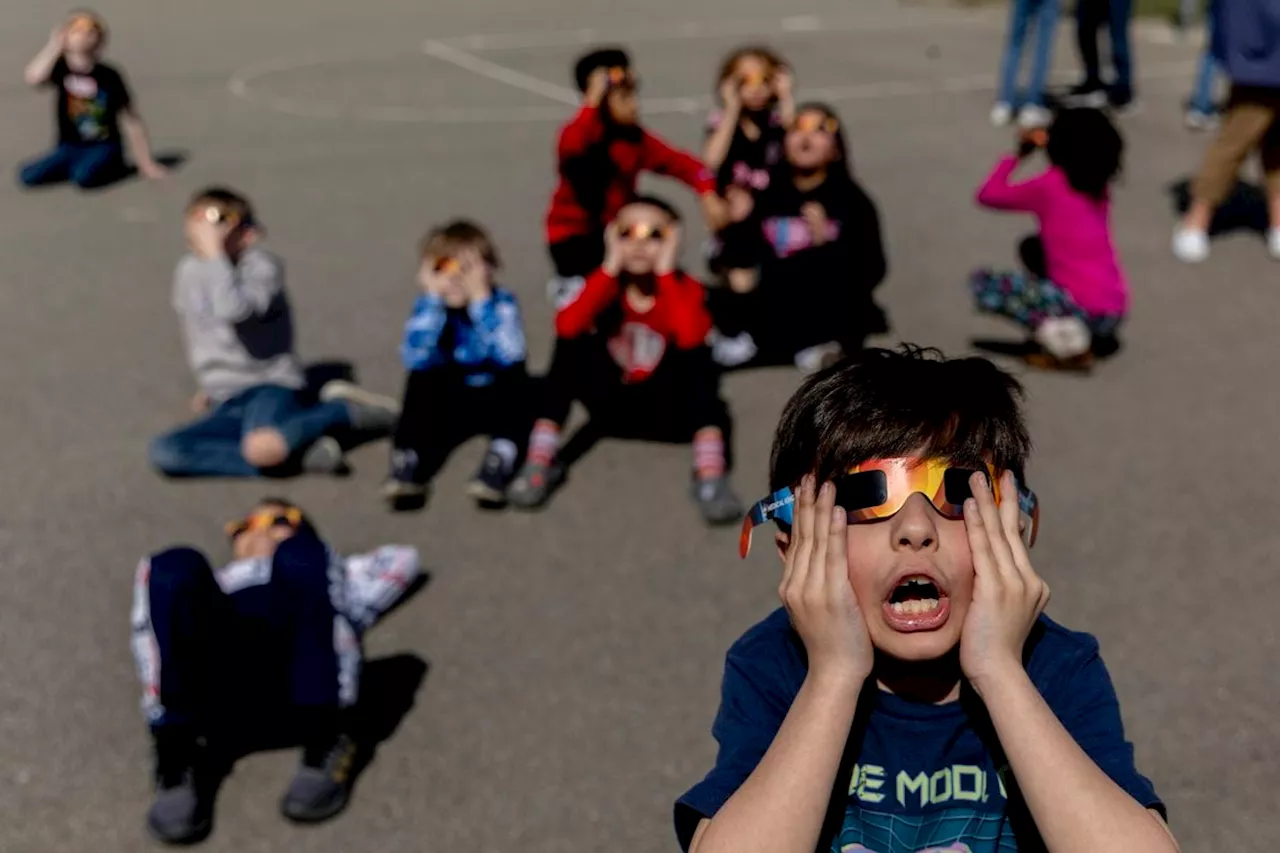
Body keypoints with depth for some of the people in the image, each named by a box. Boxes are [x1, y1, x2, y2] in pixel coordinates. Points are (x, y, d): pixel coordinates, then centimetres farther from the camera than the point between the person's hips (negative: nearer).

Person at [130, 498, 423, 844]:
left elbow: (403, 560, 30)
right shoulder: (216, 583, 45)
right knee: (174, 568, -27)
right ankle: (178, 761, -30)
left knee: (300, 556, -29)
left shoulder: (333, 573, 45)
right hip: (222, 678, 1)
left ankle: (324, 745, -28)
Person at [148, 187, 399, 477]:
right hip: (228, 403, 6)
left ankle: (346, 409, -8)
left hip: (271, 385, -6)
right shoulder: (189, 271, 9)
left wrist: (214, 253, -26)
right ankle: (299, 451, -20)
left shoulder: (262, 266, -9)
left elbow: (234, 311, -30)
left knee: (262, 448, -41)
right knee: (163, 453, -21)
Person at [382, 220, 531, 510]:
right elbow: (415, 359, -26)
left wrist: (481, 298, -34)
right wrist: (433, 300, -29)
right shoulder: (428, 305, -11)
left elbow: (508, 356, -33)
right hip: (451, 399, 2)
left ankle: (502, 458, -40)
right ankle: (406, 460, -33)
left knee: (514, 376, -31)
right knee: (421, 380, -25)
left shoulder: (502, 302, -16)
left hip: (498, 398, -2)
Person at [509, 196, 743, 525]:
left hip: (667, 411, -1)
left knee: (696, 351, -29)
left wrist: (665, 271, -29)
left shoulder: (684, 287, -11)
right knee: (573, 341, -22)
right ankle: (541, 460, -24)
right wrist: (610, 267, -25)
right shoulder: (606, 284, -7)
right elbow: (566, 325, -28)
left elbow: (691, 337, -36)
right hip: (612, 408, 2)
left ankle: (710, 475, -38)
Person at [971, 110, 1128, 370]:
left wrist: (1017, 155, 14)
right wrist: (1044, 143, 20)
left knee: (983, 283, 1)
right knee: (1033, 247, 26)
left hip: (1084, 310, -7)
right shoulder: (1098, 183, 9)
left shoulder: (1049, 185, -9)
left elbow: (988, 195, 0)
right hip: (1114, 312, 7)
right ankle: (1089, 332, 13)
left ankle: (1063, 337, -8)